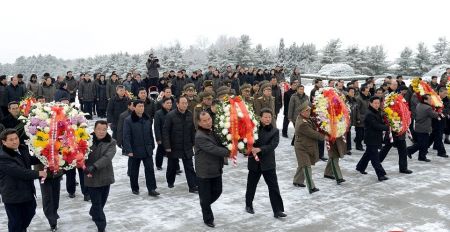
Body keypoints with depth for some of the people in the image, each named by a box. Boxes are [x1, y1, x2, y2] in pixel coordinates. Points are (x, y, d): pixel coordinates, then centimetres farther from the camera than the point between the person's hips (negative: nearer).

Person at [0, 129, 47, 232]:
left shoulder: (22, 149, 0)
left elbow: (31, 160, 19)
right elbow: (19, 172, -33)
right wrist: (38, 173, -26)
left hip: (27, 191, 8)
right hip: (13, 195, -8)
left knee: (30, 213, 27)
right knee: (15, 223, 9)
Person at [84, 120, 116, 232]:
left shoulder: (111, 142, -7)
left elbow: (107, 157, -20)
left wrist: (94, 166, -32)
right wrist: (86, 167, -24)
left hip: (105, 176, 2)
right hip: (91, 177, -2)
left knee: (102, 201, 19)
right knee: (97, 203, 0)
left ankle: (93, 213, 48)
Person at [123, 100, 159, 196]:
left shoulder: (147, 119, 4)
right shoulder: (128, 120, -11)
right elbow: (126, 137, -14)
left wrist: (152, 145, 11)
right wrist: (128, 150, -18)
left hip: (147, 150, 3)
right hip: (135, 150, -3)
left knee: (150, 169, -1)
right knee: (134, 171, 11)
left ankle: (151, 189, 4)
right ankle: (135, 188, 27)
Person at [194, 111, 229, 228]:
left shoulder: (214, 131, 4)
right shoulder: (200, 137, -22)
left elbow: (220, 145, 17)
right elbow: (214, 149, -27)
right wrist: (229, 152, -22)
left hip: (216, 170, 7)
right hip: (204, 172, -7)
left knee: (217, 192, 18)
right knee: (206, 197, 7)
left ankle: (205, 206, 45)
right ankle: (208, 219, 26)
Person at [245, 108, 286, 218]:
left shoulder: (275, 131, -3)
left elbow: (273, 145, -14)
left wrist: (259, 149, -25)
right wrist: (252, 150, -22)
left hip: (268, 163, 0)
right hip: (254, 162, 1)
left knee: (274, 187, -2)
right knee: (251, 185, 16)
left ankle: (277, 210, 5)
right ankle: (249, 205, 37)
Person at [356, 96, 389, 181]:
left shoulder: (378, 112, 11)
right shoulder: (369, 114, -19)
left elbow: (380, 123, 15)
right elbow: (376, 126, -24)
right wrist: (387, 128, -23)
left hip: (376, 137, 10)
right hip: (371, 138, -10)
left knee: (368, 153, 22)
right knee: (375, 157, -7)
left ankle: (360, 167, 38)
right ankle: (381, 174, -7)